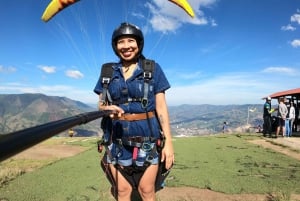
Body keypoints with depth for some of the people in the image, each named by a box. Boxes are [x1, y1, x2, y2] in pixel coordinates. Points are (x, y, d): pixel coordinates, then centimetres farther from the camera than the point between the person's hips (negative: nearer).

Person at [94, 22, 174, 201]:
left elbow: (161, 106, -3)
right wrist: (108, 109, -17)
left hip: (147, 137, -2)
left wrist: (168, 141, -8)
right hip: (118, 139, 2)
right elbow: (101, 104, 8)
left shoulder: (153, 69, -2)